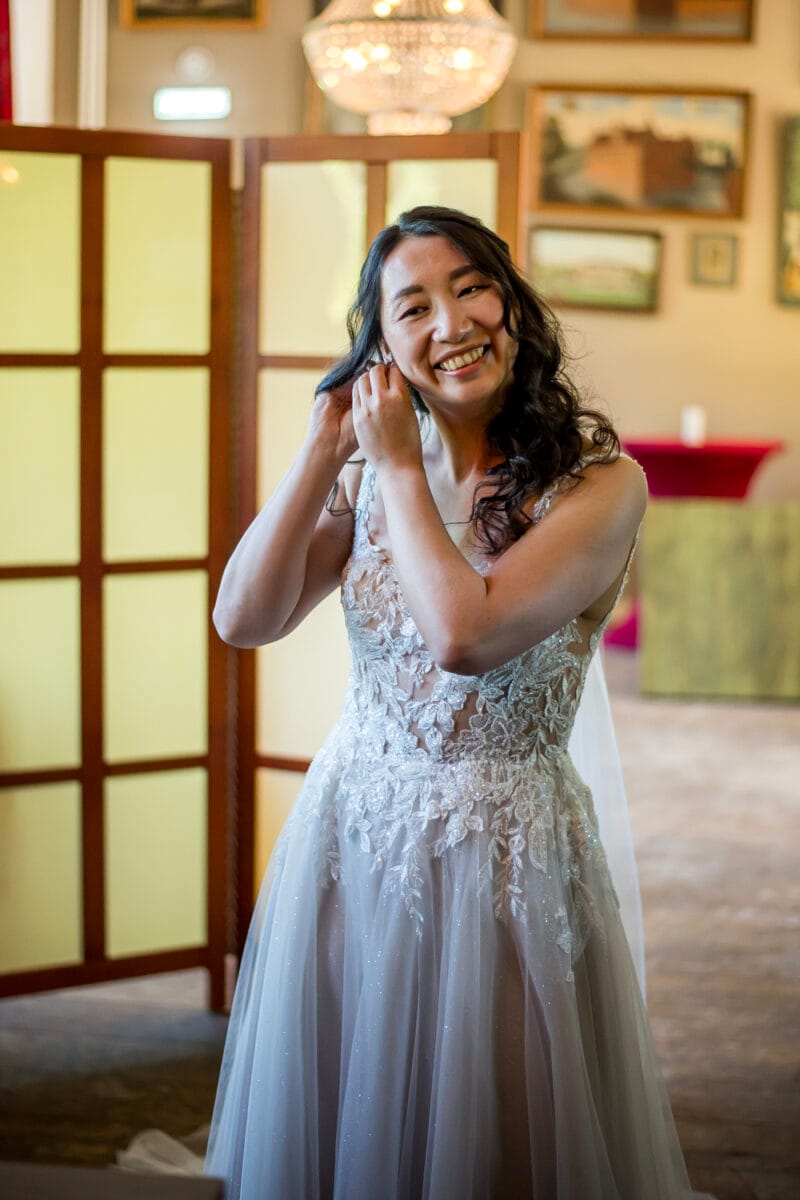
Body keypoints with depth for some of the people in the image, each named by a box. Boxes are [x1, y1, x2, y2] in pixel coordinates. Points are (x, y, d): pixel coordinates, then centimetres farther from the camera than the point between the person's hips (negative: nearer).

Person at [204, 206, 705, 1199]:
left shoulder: (598, 480, -14)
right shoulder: (370, 471, 2)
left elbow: (466, 636, -27)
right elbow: (243, 619, -7)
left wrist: (399, 463, -15)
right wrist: (326, 445, -10)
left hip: (503, 849, -4)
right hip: (349, 828, 5)